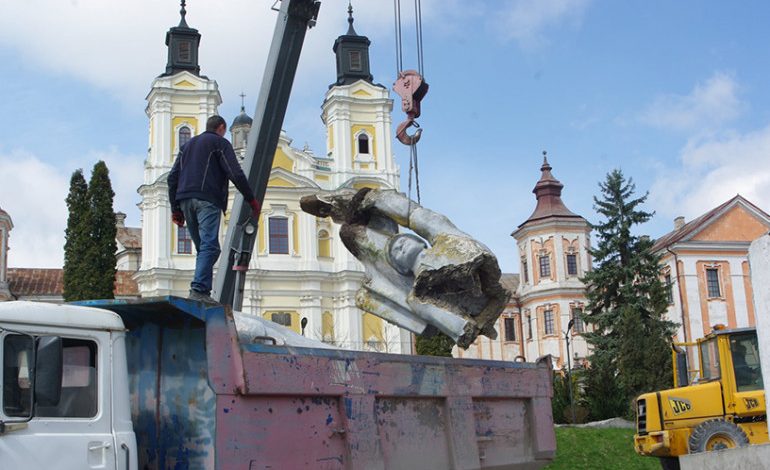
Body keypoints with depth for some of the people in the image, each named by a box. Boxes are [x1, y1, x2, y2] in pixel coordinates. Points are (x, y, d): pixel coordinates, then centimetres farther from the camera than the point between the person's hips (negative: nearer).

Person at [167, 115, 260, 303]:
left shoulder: (188, 145, 29)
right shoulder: (220, 143, 9)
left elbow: (173, 177, 22)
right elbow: (236, 174, -4)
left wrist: (175, 208, 21)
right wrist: (252, 200, 1)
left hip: (185, 200, 7)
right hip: (207, 199, -7)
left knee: (202, 248, 11)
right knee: (210, 246, -16)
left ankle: (201, 291, 1)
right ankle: (199, 290, -31)